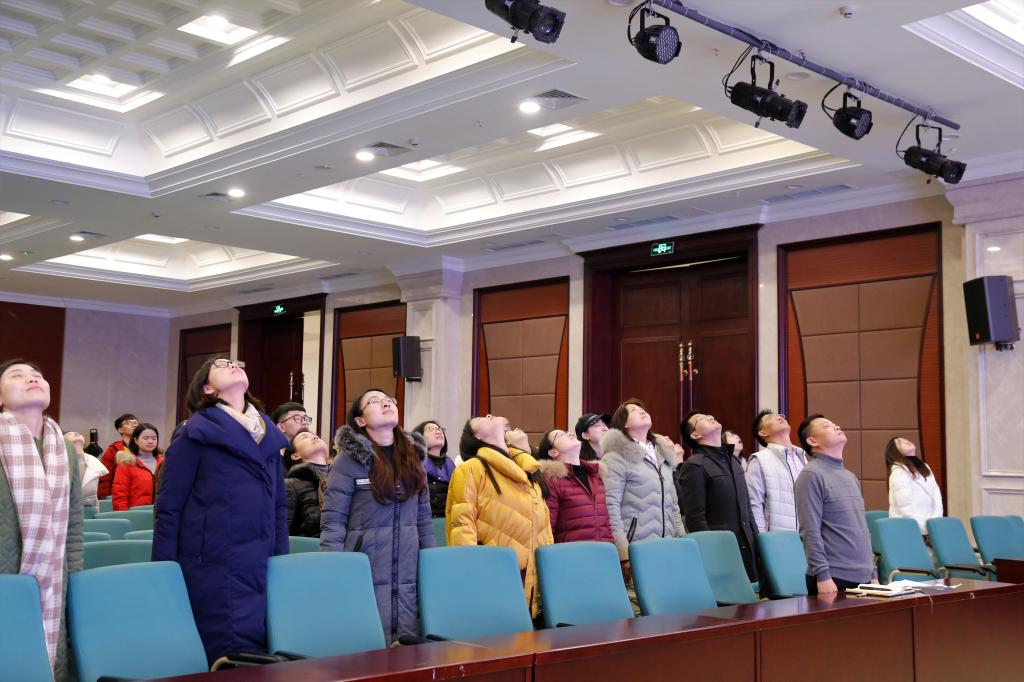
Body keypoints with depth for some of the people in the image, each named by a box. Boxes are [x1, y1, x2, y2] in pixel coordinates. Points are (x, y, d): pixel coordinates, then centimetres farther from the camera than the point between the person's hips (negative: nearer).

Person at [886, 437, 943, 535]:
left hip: (930, 527, 6)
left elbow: (936, 495, 8)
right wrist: (927, 528, -17)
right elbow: (906, 507, -15)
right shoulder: (898, 472, -9)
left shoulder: (925, 468, 16)